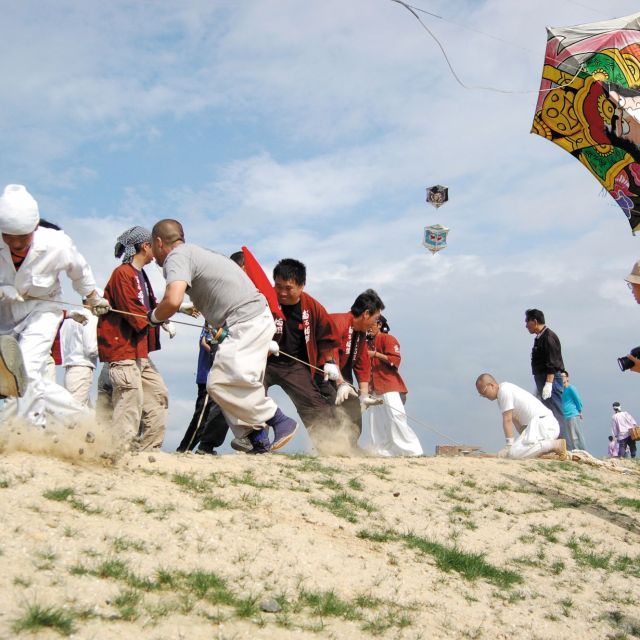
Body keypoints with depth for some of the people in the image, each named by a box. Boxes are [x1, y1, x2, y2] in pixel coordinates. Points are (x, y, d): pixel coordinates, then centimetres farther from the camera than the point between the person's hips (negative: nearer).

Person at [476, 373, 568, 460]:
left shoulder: (504, 390, -10)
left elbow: (507, 420, -12)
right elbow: (515, 419, 20)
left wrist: (509, 446, -10)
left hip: (542, 423, -10)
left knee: (514, 453, -22)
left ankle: (556, 445, -15)